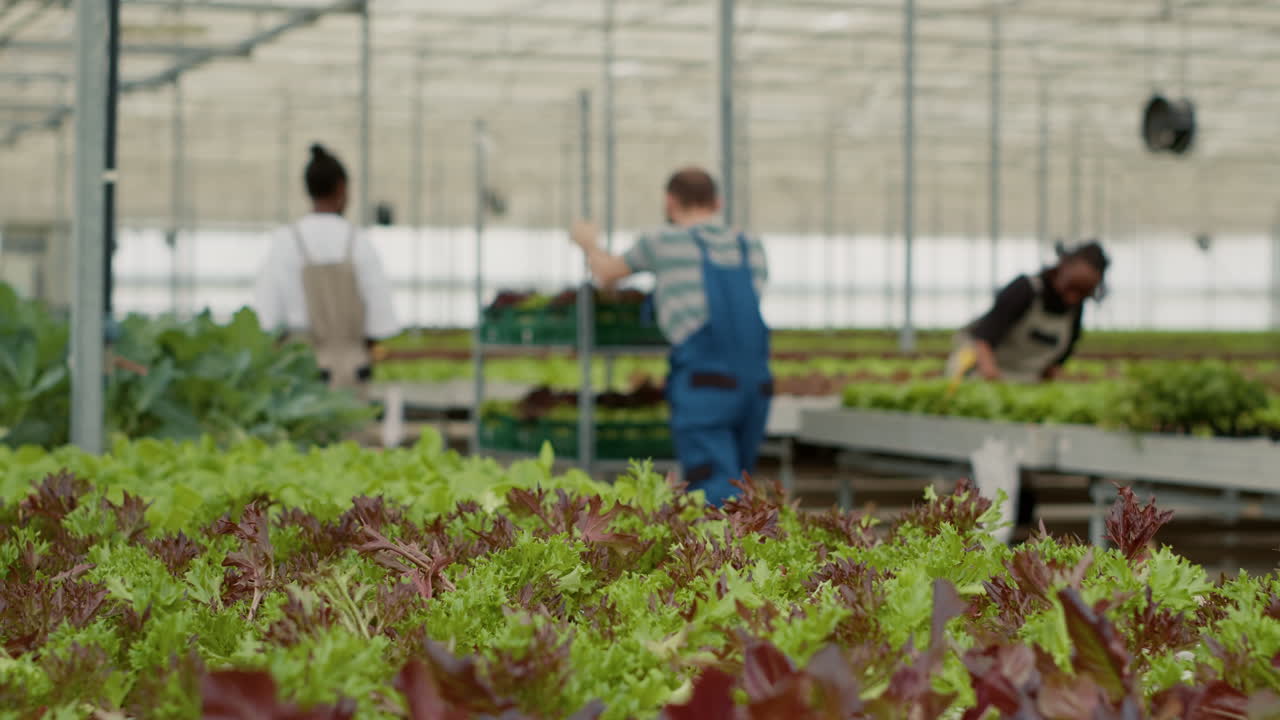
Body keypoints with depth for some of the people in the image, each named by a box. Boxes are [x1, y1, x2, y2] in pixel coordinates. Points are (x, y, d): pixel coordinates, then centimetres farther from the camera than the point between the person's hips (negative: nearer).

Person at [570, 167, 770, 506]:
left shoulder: (665, 241, 7)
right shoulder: (752, 247, 18)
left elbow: (606, 275, 25)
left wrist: (590, 244, 48)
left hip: (702, 388, -5)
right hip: (755, 388, 5)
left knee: (718, 504, -11)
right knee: (729, 494, 18)